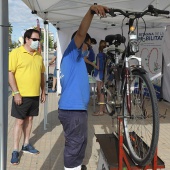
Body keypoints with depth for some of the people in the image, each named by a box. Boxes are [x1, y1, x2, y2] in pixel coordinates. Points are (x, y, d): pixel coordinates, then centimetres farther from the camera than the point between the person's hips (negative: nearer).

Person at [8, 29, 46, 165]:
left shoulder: (38, 56, 10)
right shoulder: (16, 53, -8)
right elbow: (10, 73, -12)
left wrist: (43, 91, 14)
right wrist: (16, 92, -17)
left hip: (35, 95, 6)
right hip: (21, 95, -5)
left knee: (29, 119, 14)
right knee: (19, 121, 0)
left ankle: (26, 145, 28)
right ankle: (15, 150, 11)